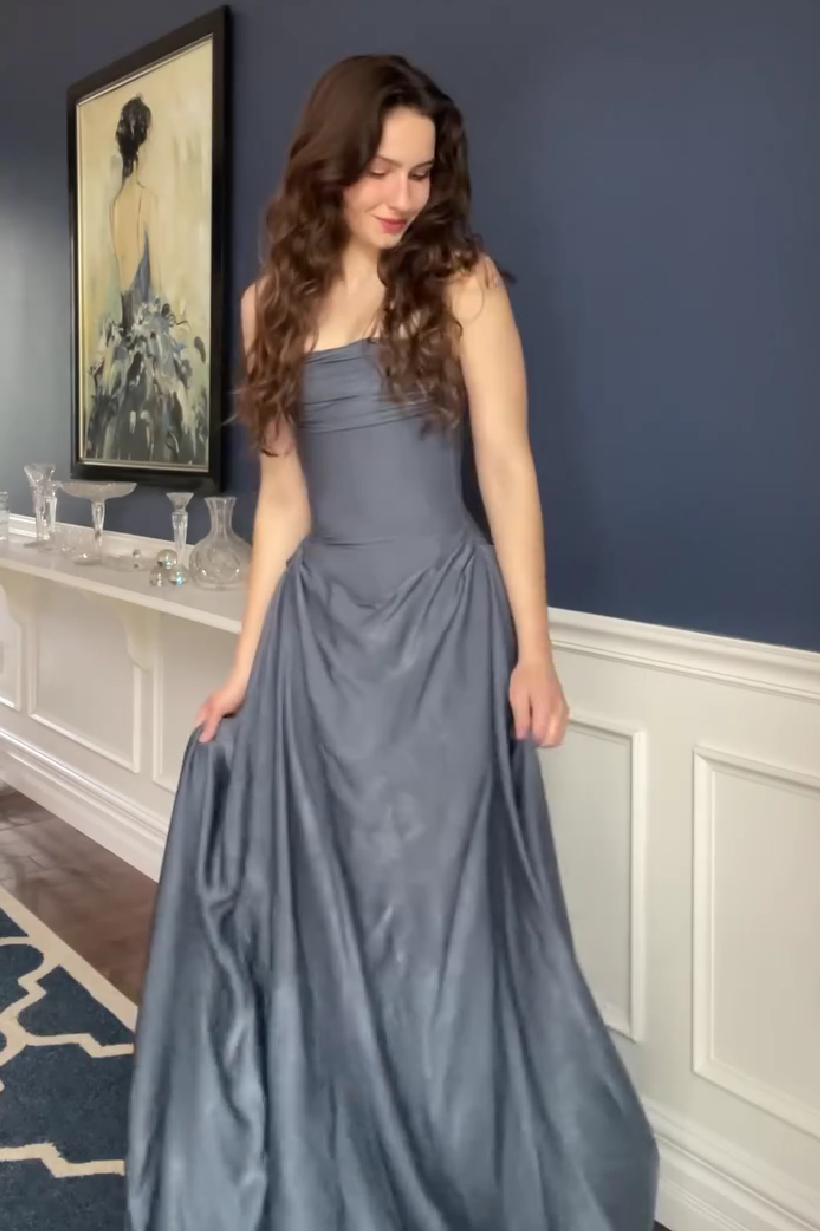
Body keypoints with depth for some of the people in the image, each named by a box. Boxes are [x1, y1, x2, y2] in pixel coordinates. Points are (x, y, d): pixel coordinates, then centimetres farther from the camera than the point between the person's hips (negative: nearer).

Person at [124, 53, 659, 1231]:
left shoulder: (462, 282, 0)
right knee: (313, 905, 9)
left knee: (434, 903, 2)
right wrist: (247, 663, 8)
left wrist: (533, 650, -10)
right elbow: (284, 495, 10)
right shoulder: (275, 301, 10)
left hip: (442, 617, -4)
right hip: (319, 623, 4)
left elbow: (508, 467, -4)